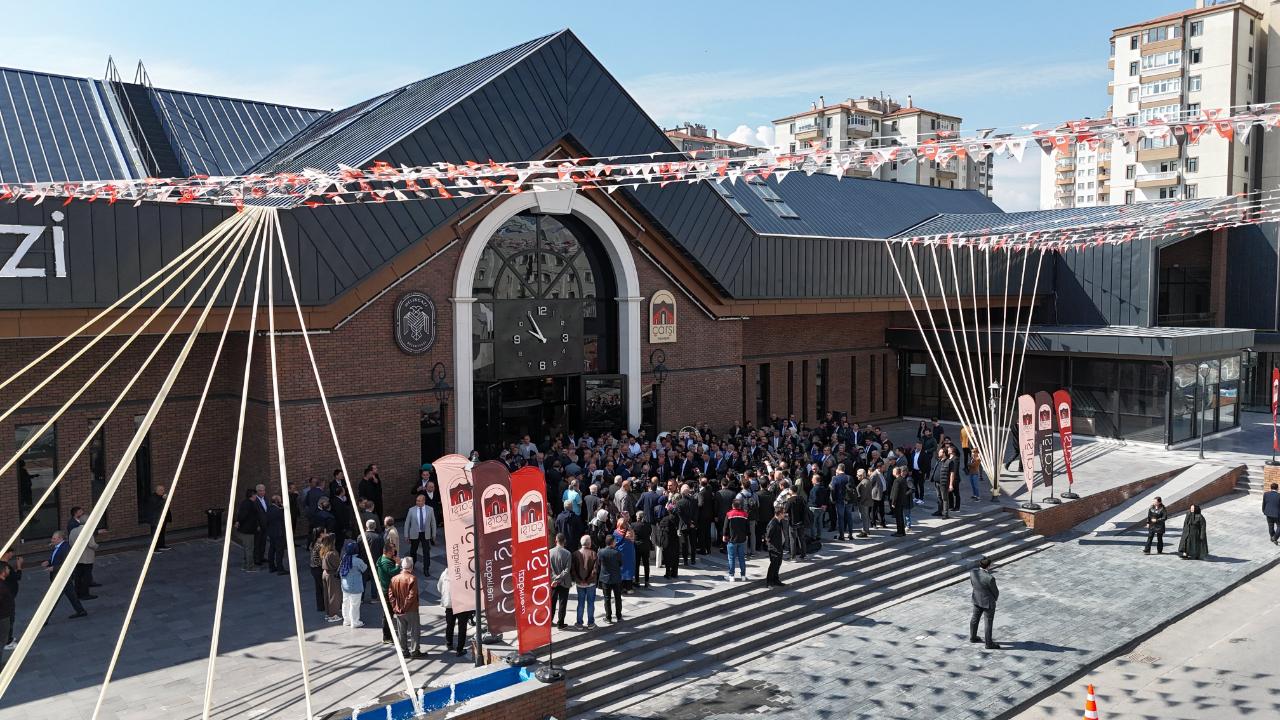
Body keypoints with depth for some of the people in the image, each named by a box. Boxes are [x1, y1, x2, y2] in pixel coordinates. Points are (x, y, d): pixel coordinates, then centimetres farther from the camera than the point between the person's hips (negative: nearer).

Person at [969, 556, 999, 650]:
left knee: (975, 618, 23)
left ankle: (972, 637, 42)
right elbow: (995, 591, -16)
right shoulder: (990, 578, -33)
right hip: (988, 602, -6)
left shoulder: (972, 572, -16)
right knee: (988, 623, 12)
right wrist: (995, 598, 6)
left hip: (976, 600, 6)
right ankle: (989, 644, 27)